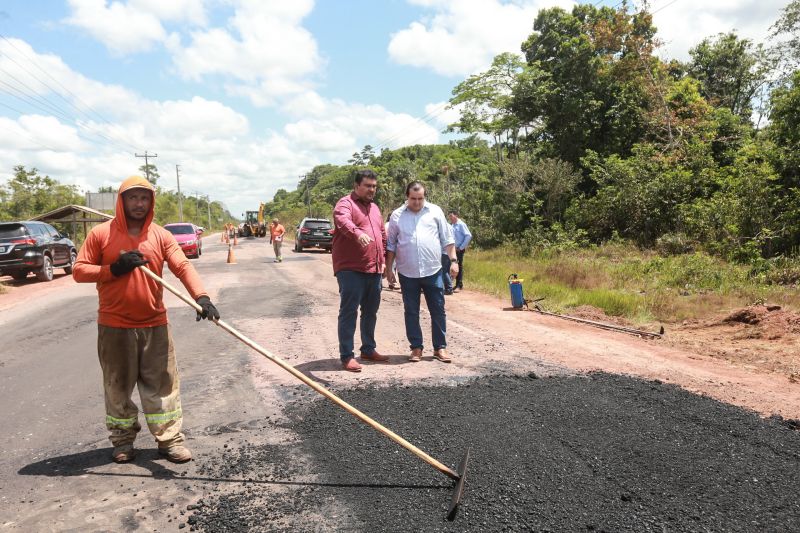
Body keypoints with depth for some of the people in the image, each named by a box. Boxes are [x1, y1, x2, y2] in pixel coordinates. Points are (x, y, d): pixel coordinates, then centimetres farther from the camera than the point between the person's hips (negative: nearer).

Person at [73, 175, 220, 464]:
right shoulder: (100, 234, 0)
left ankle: (170, 438, 15)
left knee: (162, 383, 5)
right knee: (119, 385, 11)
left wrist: (201, 296, -28)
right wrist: (113, 269, -17)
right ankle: (123, 439, 28)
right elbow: (79, 270, -1)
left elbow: (183, 267, -11)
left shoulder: (161, 235, 2)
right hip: (115, 326, -1)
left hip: (155, 324, 1)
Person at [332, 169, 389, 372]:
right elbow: (343, 221, -29)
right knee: (349, 312, -5)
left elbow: (383, 236, 26)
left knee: (371, 312, 15)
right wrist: (358, 233, -48)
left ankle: (368, 349, 28)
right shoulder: (345, 204, -6)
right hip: (350, 269, -8)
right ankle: (346, 356, 0)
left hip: (374, 270, 8)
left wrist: (383, 260, 19)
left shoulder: (375, 208, 19)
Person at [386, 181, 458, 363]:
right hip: (407, 273, 0)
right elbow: (391, 245, 8)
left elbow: (447, 239, 6)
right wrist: (389, 269, 5)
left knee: (438, 310, 5)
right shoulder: (397, 215, 3)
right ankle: (416, 348, 18)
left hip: (433, 271, 0)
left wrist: (453, 260, 0)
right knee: (411, 312, 7)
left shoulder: (435, 211, 4)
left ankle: (440, 347, 16)